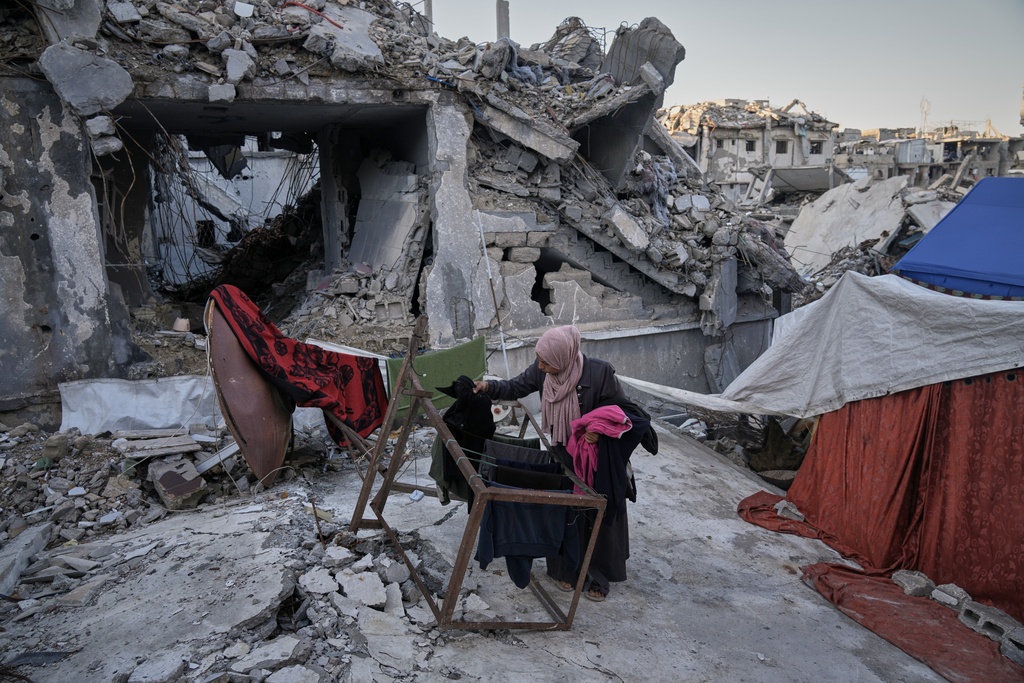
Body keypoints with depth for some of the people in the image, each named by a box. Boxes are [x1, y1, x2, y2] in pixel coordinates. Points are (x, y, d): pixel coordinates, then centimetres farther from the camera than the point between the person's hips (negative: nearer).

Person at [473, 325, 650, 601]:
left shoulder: (599, 372, -28)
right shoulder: (542, 370, -15)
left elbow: (623, 409, -17)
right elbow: (516, 387, -2)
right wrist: (490, 386, -20)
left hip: (599, 460, -4)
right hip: (563, 455, 4)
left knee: (599, 515, 10)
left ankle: (599, 575, 29)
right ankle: (567, 569, 33)